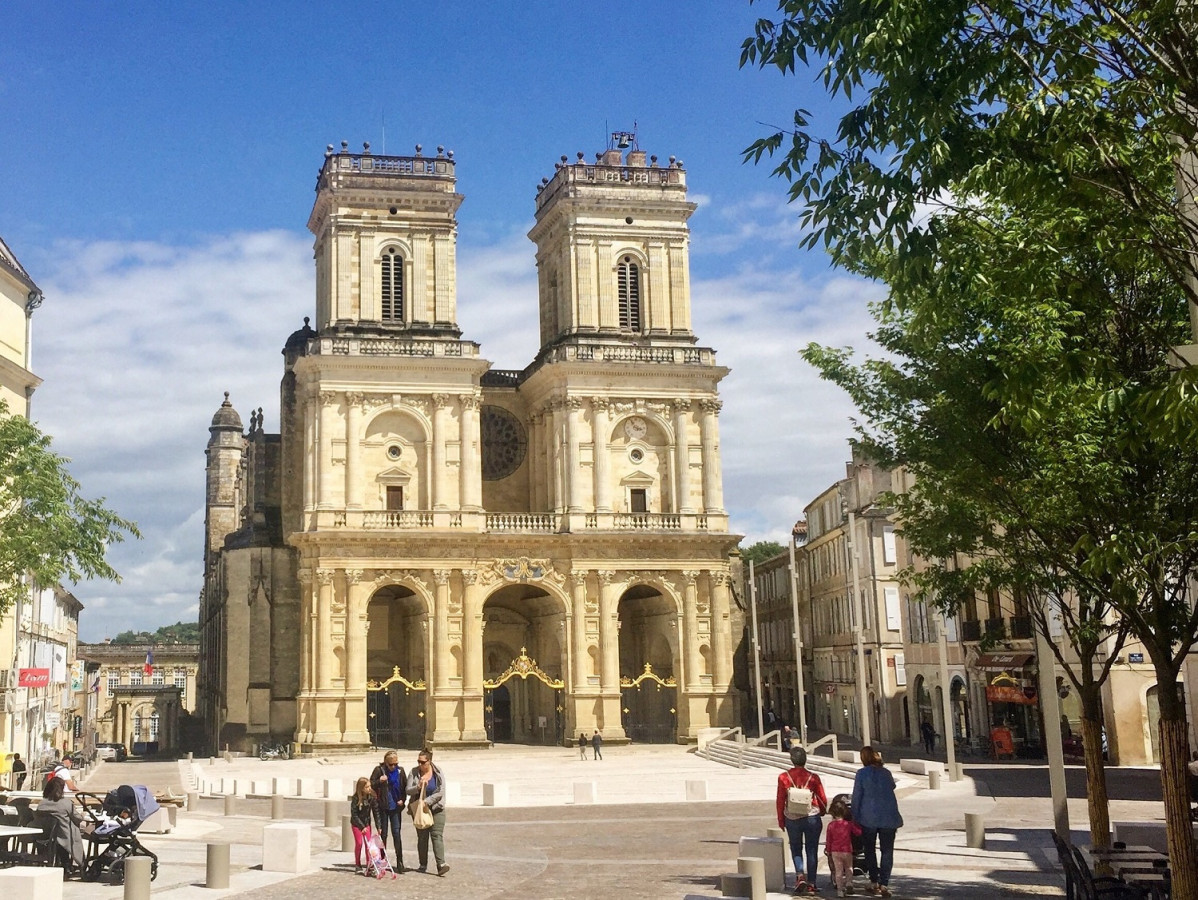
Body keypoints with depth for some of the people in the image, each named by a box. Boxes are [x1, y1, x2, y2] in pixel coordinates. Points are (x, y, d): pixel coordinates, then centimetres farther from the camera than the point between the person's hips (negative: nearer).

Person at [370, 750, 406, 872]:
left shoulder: (400, 771, 2)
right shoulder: (379, 770, -6)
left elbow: (405, 787, 14)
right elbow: (370, 785, -5)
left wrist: (402, 799, 1)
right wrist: (379, 781, -23)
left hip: (395, 807, 1)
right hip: (382, 807, -1)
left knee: (396, 833, -4)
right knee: (383, 834, 7)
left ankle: (400, 862, -1)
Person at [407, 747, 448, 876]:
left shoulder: (438, 774, -5)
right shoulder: (414, 773, -1)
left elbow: (440, 792, -10)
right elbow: (408, 791, -3)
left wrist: (427, 801, -19)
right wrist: (418, 787, -22)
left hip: (436, 809, -2)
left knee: (437, 836, -11)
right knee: (422, 837, 7)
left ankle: (441, 864, -18)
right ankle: (423, 865, 16)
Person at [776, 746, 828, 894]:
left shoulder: (783, 777, -6)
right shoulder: (813, 778, -8)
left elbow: (780, 801, -2)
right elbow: (823, 799, 0)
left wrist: (781, 820, 10)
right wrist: (822, 811, 21)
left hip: (792, 819, 1)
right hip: (812, 817, 0)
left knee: (796, 850, 15)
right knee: (811, 851, 10)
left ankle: (800, 875, -7)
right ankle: (811, 883, 12)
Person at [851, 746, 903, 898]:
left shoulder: (862, 773, -4)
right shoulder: (886, 772, 6)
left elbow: (856, 796, -3)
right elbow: (892, 787, 16)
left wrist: (855, 817, 3)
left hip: (868, 817, -2)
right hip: (888, 817, 2)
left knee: (870, 850, 13)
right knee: (887, 851, 4)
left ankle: (874, 882, 12)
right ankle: (884, 884, -4)